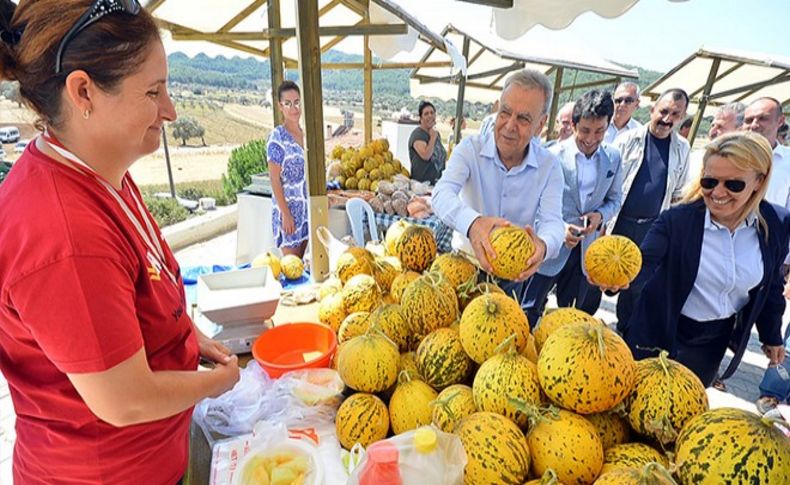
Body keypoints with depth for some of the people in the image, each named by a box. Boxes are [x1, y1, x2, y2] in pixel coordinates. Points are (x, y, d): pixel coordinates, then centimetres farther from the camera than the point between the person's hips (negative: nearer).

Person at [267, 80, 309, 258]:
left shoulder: (305, 135, 8)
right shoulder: (276, 137, -12)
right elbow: (275, 180, -14)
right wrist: (286, 214, -17)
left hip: (307, 207, 6)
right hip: (288, 207, -6)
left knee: (301, 260, 15)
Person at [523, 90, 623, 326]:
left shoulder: (613, 158, 3)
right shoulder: (553, 156, -12)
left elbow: (615, 199, 12)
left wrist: (600, 215, -10)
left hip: (585, 248, 4)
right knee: (529, 312, 3)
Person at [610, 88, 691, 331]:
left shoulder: (682, 149, 5)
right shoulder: (628, 140, -4)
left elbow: (678, 193, 12)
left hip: (652, 228, 2)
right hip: (620, 223, -2)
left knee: (638, 282, 10)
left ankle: (625, 329, 27)